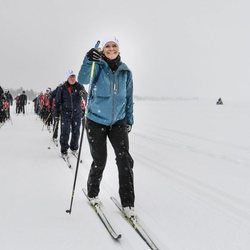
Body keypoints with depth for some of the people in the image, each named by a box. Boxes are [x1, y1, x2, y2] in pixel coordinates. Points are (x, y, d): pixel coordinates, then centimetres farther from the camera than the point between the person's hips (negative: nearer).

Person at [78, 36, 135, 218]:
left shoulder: (126, 72, 4)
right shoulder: (98, 66, -6)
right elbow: (83, 80, -27)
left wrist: (129, 119, 11)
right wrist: (88, 61, -43)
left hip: (118, 121, 3)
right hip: (96, 121, -2)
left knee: (125, 159, -10)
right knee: (99, 161, 4)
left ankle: (128, 203, -1)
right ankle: (93, 194, 31)